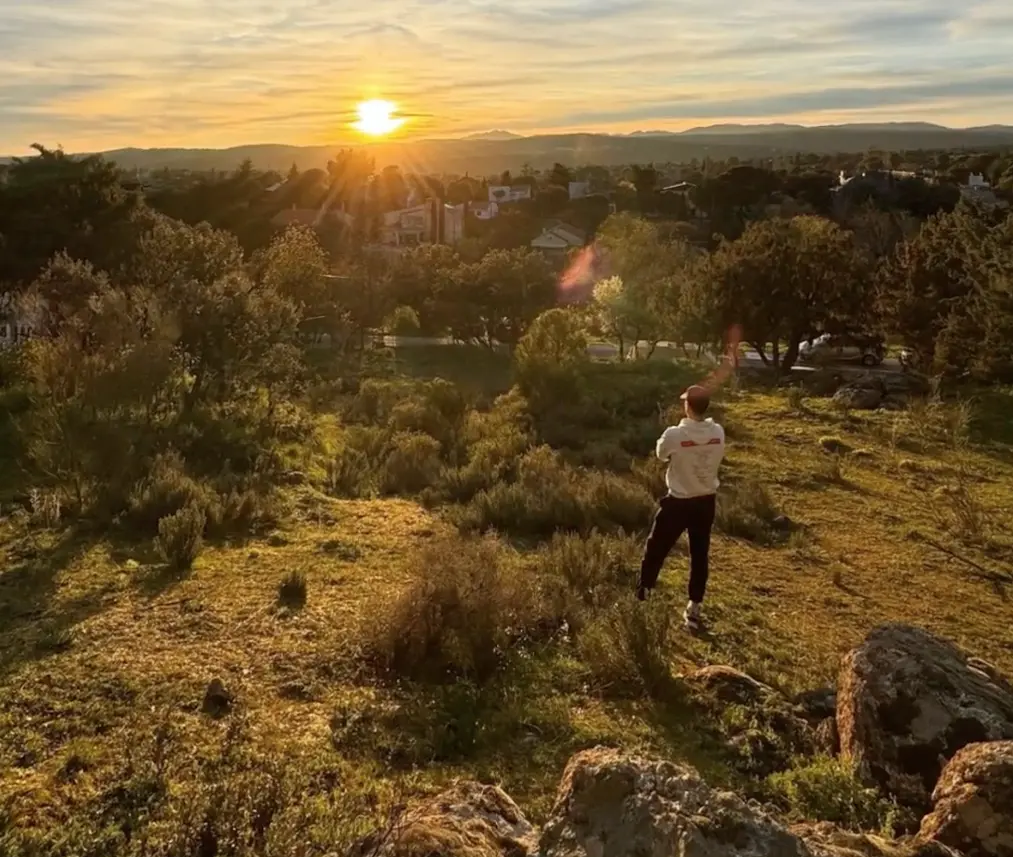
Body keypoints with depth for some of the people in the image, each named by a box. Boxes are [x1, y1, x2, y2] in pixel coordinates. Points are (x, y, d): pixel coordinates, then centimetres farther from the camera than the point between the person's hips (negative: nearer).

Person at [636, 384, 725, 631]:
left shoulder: (675, 434, -22)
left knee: (656, 551, 13)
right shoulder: (718, 433, -9)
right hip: (706, 501, 4)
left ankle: (641, 599, 23)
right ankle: (694, 610, 17)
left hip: (679, 502, -4)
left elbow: (661, 453, -2)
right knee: (700, 556, 13)